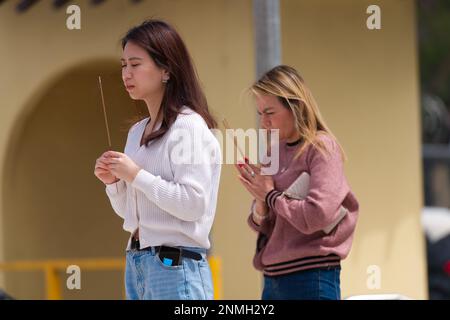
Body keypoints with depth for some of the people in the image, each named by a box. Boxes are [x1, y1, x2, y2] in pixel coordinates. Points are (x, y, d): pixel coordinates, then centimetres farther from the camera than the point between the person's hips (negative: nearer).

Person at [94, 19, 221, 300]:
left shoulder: (189, 127, -9)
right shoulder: (137, 132, 14)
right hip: (137, 261, 8)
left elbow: (193, 204, -17)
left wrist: (136, 175, -15)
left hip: (175, 264, -8)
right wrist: (113, 181, 2)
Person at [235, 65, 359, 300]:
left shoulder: (321, 147, -7)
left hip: (311, 279, -7)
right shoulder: (275, 152, 11)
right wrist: (260, 204, -7)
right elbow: (263, 226, 14)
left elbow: (317, 215, -19)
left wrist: (270, 195, -7)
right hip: (273, 278, 7)